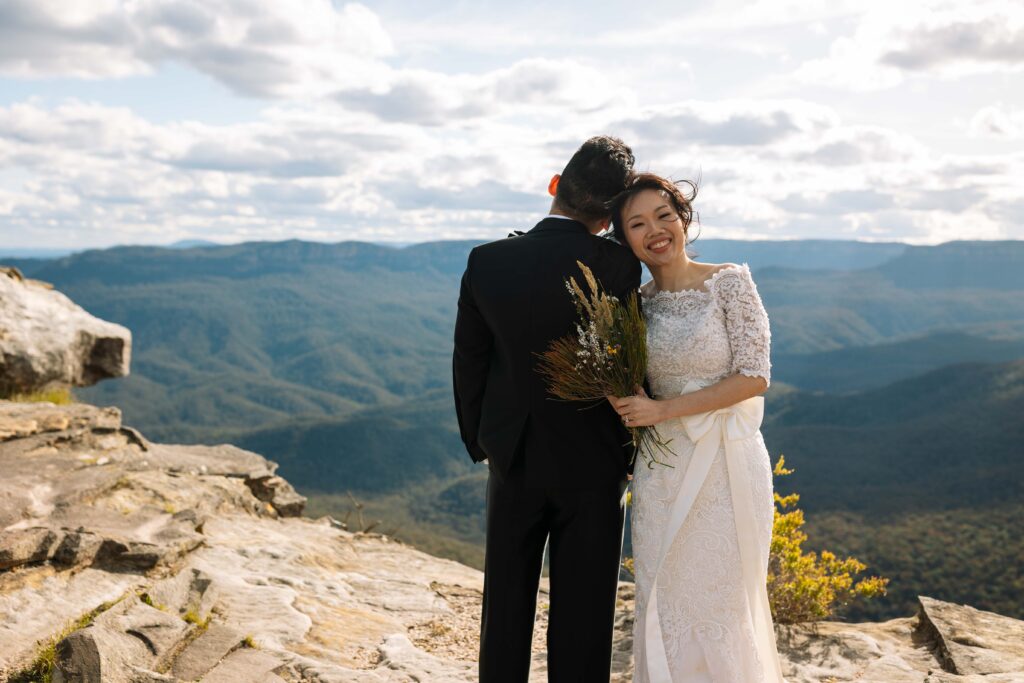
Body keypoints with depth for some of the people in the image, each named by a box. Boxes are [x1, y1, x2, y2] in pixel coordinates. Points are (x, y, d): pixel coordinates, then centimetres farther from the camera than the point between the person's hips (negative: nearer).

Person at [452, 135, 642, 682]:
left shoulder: (486, 262, -8)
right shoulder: (617, 264, -16)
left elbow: (467, 364, -1)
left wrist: (480, 444, 13)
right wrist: (631, 453, 3)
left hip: (512, 459, 3)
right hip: (592, 463, -2)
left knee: (507, 604, 17)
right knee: (582, 615, 11)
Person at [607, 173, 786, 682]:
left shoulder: (731, 282, -8)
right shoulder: (638, 301, 5)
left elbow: (754, 377, -14)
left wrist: (662, 410, -16)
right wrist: (633, 409, -7)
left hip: (724, 466, -4)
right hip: (662, 470, 4)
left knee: (718, 604, 7)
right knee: (663, 603, 10)